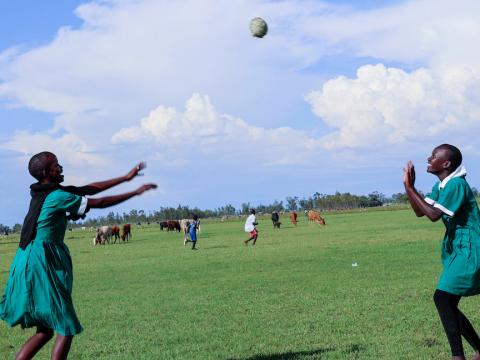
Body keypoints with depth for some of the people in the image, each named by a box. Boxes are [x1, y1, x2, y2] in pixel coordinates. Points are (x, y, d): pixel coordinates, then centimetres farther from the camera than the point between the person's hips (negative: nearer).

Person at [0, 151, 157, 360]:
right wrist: (136, 192, 0)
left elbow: (86, 190, 16)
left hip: (29, 263, 10)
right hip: (42, 264, -10)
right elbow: (99, 203, -9)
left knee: (45, 330, 15)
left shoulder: (45, 192, 13)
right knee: (66, 329, -3)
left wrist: (126, 178, 17)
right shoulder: (57, 196, -14)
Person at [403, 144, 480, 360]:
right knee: (448, 305, 11)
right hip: (457, 251, 10)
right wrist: (409, 186, 1)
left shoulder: (456, 184, -18)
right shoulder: (440, 186, 12)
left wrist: (410, 188, -18)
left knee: (442, 297, -20)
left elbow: (434, 215, -23)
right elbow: (420, 212, 12)